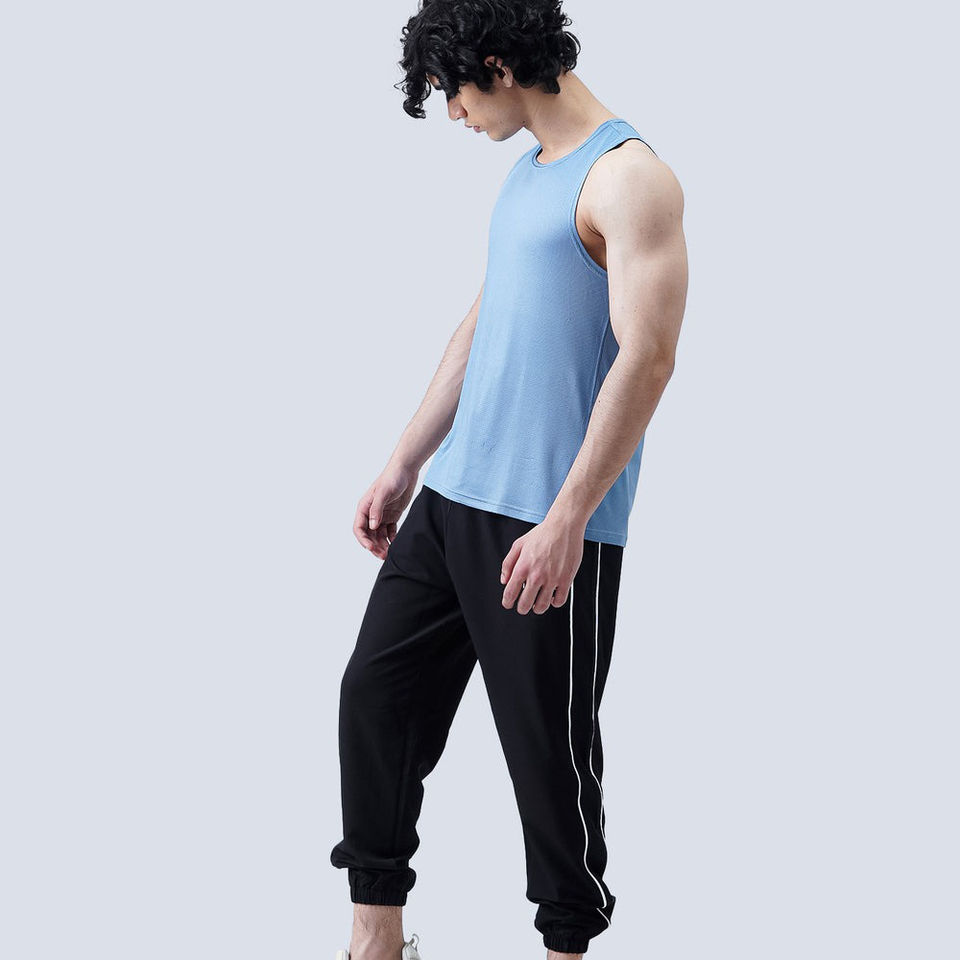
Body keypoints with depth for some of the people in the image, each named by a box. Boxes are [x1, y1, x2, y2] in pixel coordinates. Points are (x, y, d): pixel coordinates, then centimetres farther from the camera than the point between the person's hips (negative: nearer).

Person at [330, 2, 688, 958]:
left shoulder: (628, 178, -13)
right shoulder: (526, 170, 16)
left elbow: (647, 355, -20)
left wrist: (566, 520, -25)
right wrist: (403, 467, 21)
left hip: (549, 525, -9)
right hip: (453, 498, 9)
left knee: (549, 744, 1)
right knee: (375, 693, 8)